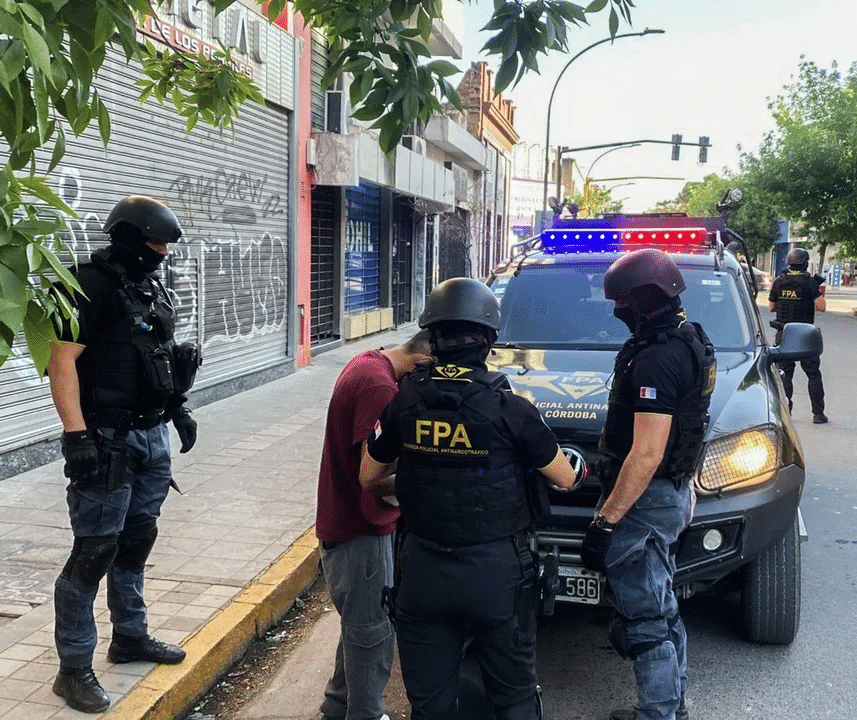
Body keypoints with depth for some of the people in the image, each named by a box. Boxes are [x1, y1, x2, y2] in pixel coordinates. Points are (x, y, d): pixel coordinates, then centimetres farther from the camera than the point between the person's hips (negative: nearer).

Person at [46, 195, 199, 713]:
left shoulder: (154, 290, 12)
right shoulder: (92, 287, -14)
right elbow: (62, 361, -19)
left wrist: (180, 408, 19)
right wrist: (77, 435, -23)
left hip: (153, 436, 8)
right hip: (108, 439, -8)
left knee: (137, 539, 17)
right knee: (95, 550, -3)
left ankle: (131, 637, 32)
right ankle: (75, 668, 8)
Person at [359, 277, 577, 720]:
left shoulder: (407, 400, -5)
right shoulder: (508, 408, -13)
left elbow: (369, 478, 7)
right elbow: (565, 479, -1)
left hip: (423, 571, 2)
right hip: (497, 571, -2)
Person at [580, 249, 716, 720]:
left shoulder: (657, 360, -24)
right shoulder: (688, 342, 8)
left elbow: (647, 454, -28)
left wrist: (605, 521, -24)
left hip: (644, 500, -11)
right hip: (672, 493, 11)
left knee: (642, 620, 0)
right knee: (662, 611, 21)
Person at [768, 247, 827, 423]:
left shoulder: (779, 282, 1)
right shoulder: (809, 282, -10)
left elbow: (771, 307, 9)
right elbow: (821, 307, -13)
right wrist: (819, 293, 4)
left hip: (783, 334, 3)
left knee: (784, 374, 9)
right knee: (813, 375, 6)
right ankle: (818, 413, 7)